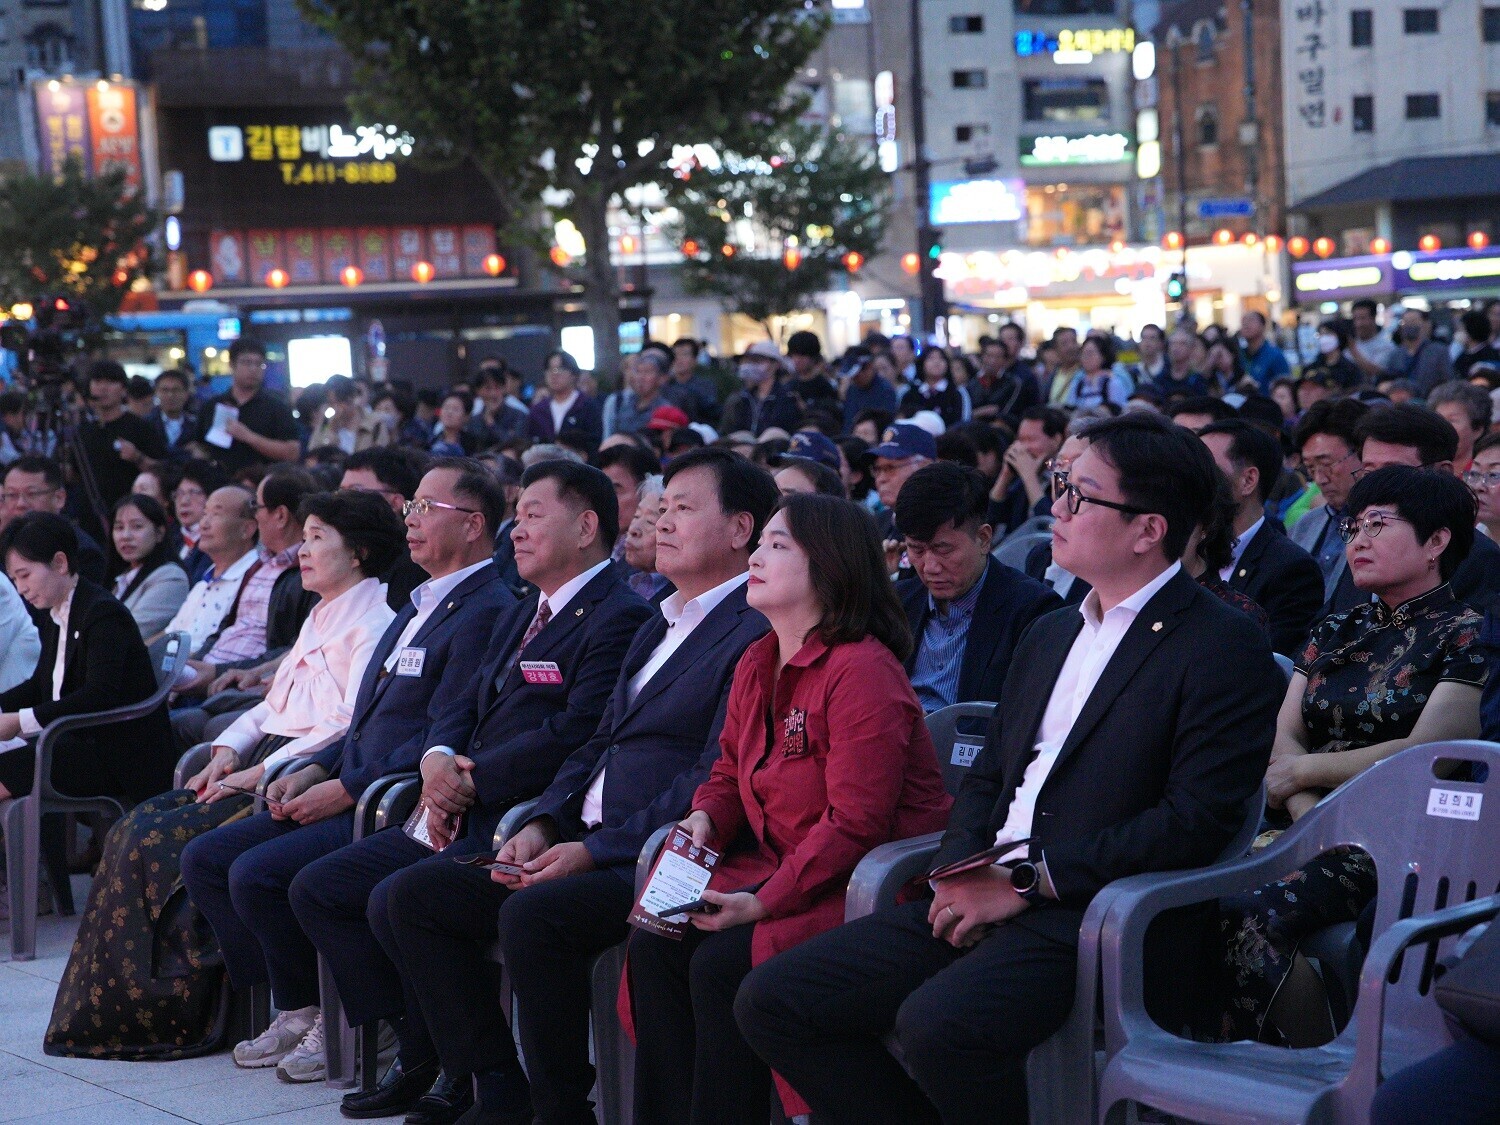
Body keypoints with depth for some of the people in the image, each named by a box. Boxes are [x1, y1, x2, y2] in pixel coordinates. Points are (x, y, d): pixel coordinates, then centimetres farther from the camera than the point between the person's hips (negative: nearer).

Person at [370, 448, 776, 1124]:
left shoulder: (755, 633, -9)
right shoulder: (657, 628, 24)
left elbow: (715, 783, -17)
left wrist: (596, 850, -19)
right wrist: (544, 825, 4)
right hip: (588, 846, 10)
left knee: (532, 916, -35)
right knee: (406, 898, -1)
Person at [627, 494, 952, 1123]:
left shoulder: (863, 671, -17)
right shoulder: (757, 665, 12)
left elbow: (856, 823, -21)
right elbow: (730, 771, 23)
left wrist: (763, 903, -24)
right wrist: (706, 819, -1)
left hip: (863, 883, -9)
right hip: (778, 866, 9)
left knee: (722, 965, -26)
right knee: (654, 944, -11)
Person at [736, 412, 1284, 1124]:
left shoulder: (1224, 649, -5)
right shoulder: (1048, 636, 22)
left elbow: (1198, 821, -14)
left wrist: (1027, 883, -14)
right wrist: (959, 872, 0)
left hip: (1087, 912, -8)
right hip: (983, 901, 8)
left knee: (938, 1024, -36)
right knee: (772, 1000, -6)